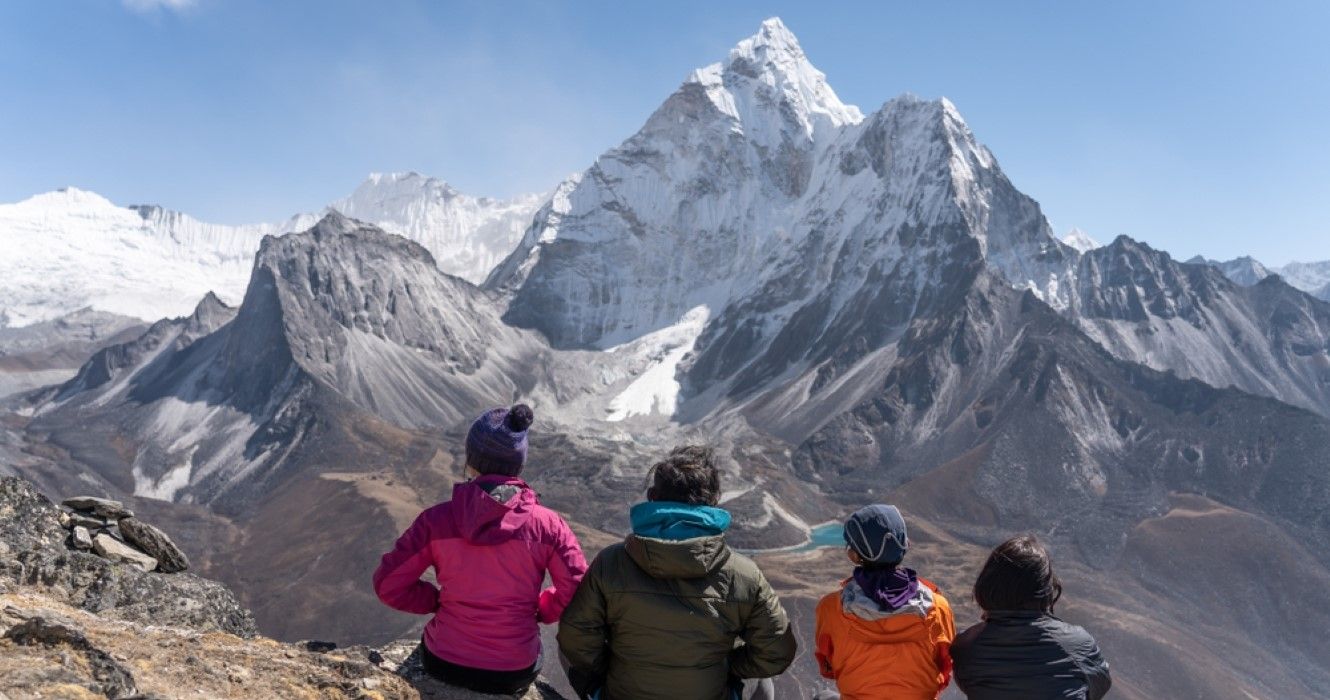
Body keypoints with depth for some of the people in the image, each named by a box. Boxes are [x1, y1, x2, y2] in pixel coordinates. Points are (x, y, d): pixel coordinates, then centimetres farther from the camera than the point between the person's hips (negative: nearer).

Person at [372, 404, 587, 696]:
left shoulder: (437, 520, -15)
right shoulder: (547, 525, -16)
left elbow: (388, 584, -9)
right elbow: (577, 594, -10)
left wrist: (438, 600, 5)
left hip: (444, 664, 1)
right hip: (516, 674, 0)